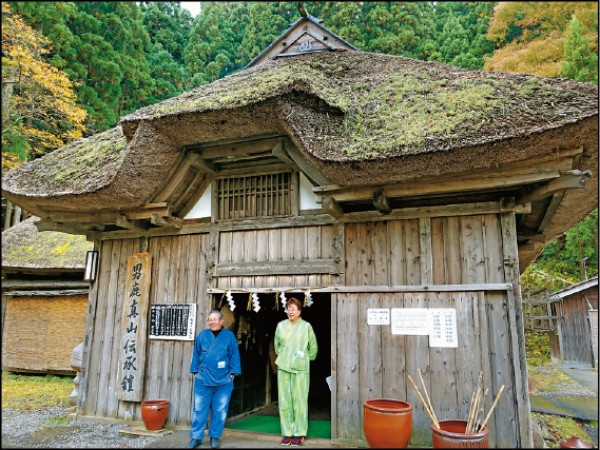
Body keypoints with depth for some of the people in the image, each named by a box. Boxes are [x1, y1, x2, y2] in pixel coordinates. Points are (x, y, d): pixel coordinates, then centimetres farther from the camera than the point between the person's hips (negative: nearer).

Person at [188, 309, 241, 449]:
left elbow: (234, 355, 2)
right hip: (203, 380, 1)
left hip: (223, 381, -1)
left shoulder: (229, 336, 0)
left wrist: (233, 373, -1)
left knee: (219, 410, 8)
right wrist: (195, 371, 8)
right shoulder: (202, 335, 4)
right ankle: (196, 437, 17)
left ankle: (214, 437, 22)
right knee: (199, 409, 5)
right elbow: (196, 354, 10)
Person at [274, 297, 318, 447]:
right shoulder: (281, 325, 4)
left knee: (300, 401, 0)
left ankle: (299, 434, 12)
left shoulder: (306, 326, -5)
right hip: (283, 367, 3)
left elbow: (313, 347, 4)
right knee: (284, 401, 6)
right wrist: (281, 357, 13)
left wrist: (306, 359, 6)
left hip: (300, 369, -3)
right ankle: (287, 433, 17)